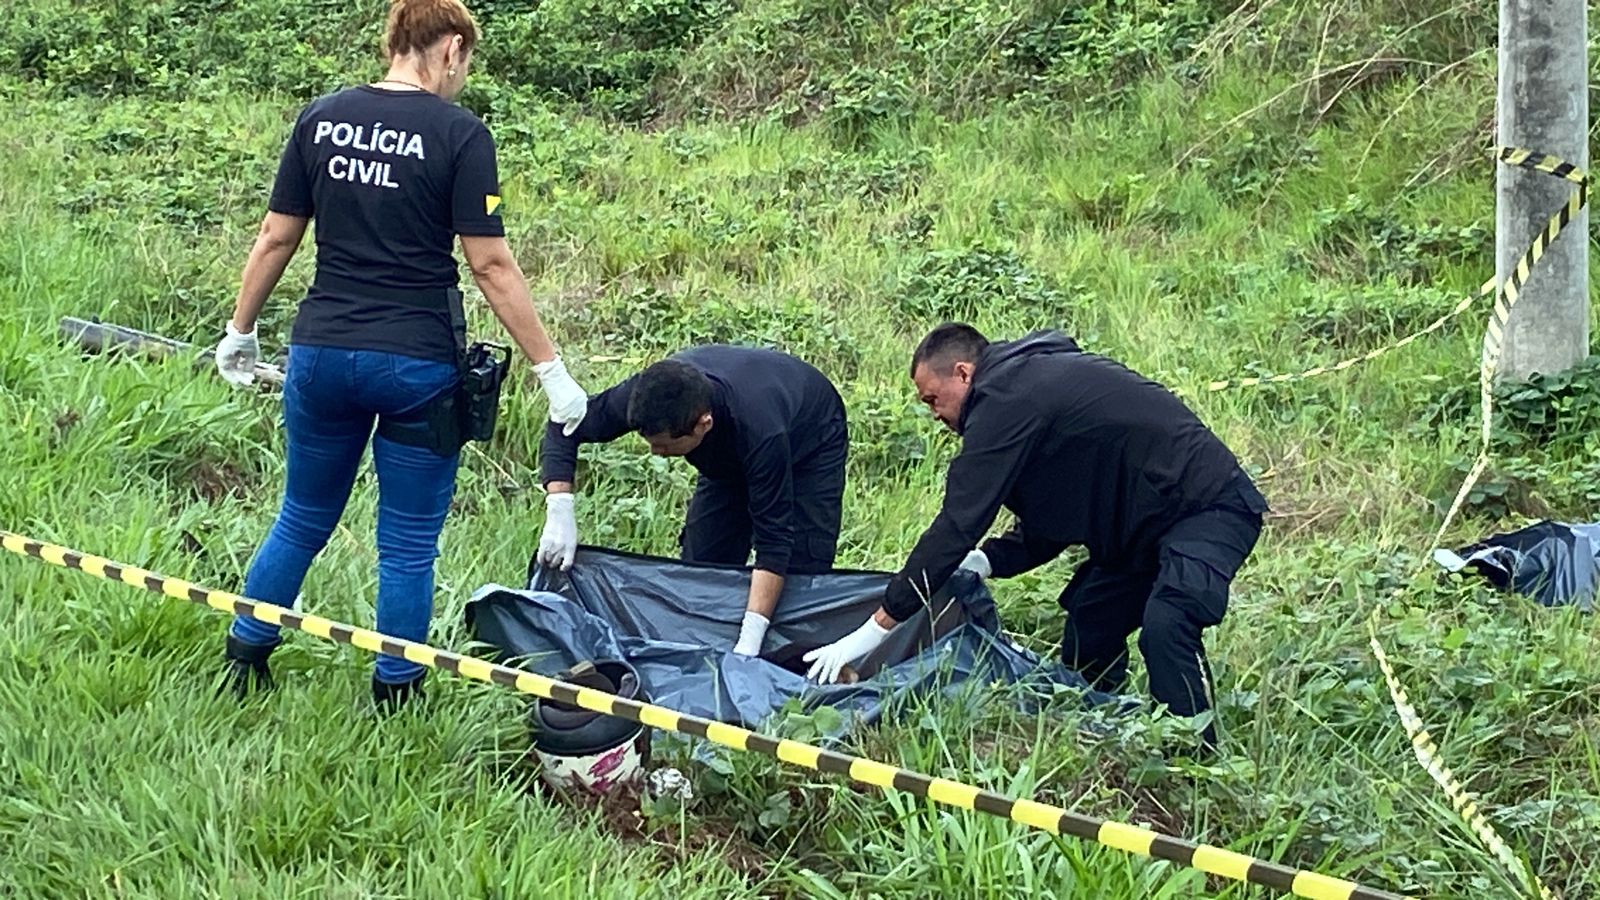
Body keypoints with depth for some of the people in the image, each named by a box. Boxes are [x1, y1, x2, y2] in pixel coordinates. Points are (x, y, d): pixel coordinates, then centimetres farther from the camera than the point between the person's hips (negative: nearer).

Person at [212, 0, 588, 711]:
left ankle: (244, 658, 29)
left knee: (303, 519, 21)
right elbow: (491, 265, -11)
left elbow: (276, 238, 7)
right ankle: (395, 694, 17)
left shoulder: (322, 119, 3)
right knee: (409, 542, 9)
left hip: (322, 353, 4)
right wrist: (551, 370, -7)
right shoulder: (458, 133, -9)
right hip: (418, 362, -4)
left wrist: (241, 331, 19)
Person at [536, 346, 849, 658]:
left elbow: (774, 542, -42)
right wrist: (559, 513, -34)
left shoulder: (761, 431, -47)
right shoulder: (649, 396, -35)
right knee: (702, 562, -3)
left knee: (800, 573, -15)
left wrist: (748, 644, -49)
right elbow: (564, 428, -20)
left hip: (812, 443, -5)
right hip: (731, 455, 5)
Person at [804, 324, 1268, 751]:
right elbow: (1051, 521, 18)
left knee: (1164, 624, -30)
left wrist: (874, 629, -19)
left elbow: (957, 525, -21)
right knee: (1087, 628, 12)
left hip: (1211, 509, -11)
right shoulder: (1031, 379, 13)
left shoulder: (1004, 402, -18)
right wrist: (982, 562, 3)